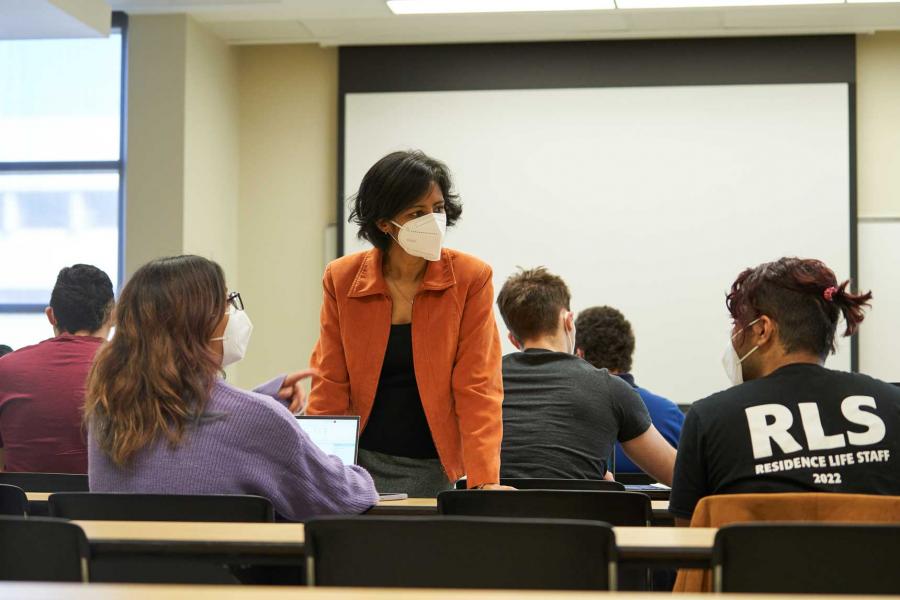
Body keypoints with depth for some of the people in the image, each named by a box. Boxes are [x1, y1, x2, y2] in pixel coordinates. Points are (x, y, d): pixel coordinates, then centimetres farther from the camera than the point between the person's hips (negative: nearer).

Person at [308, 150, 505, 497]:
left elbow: (477, 387, -9)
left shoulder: (471, 279, -7)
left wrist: (484, 481, -19)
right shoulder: (341, 279, -2)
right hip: (362, 463, 1)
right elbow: (330, 387, 1)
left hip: (433, 467, -1)